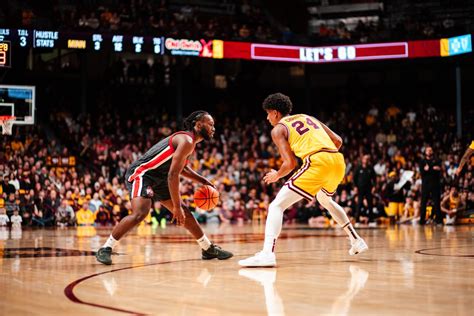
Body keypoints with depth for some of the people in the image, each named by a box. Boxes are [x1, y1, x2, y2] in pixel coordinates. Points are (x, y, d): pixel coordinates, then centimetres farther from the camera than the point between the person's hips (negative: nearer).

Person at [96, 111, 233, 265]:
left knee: (184, 212, 12)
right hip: (141, 174, -11)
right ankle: (105, 249, -21)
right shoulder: (186, 141, -19)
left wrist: (202, 180, 18)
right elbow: (173, 175, -25)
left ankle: (209, 249, 23)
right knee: (140, 213, -29)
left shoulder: (187, 140, 11)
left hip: (157, 179, 11)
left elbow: (181, 167, 30)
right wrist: (177, 207, -23)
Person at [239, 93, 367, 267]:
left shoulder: (278, 129, 11)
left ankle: (267, 253, -25)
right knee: (324, 199, 38)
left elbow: (290, 163, 2)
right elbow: (337, 141, 22)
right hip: (338, 161, 7)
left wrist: (276, 176, 20)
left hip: (317, 162, -7)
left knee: (276, 206, -4)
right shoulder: (308, 117, 29)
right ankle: (356, 241, 39)